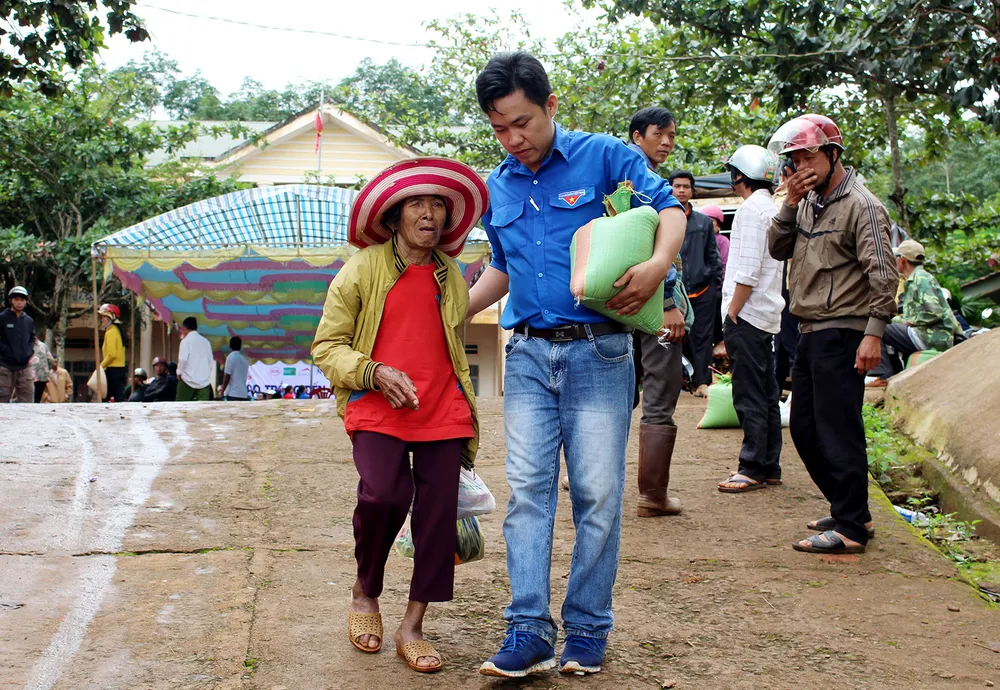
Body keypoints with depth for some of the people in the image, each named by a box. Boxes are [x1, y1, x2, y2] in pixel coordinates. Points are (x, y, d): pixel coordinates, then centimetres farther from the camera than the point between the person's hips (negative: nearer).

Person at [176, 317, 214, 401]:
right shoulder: (206, 341, 10)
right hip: (205, 381, 4)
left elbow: (183, 359, -14)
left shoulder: (186, 341, -5)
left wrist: (179, 372, 0)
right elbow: (211, 361, 11)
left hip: (188, 379, -4)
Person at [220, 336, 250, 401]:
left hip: (232, 394, -6)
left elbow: (227, 376, -10)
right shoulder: (245, 360, 14)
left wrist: (222, 391, -2)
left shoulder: (231, 357, -6)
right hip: (244, 394, 6)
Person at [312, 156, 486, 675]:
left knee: (439, 514, -4)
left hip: (442, 412, 4)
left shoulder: (451, 276, 16)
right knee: (384, 495, -24)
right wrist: (375, 373, -15)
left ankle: (412, 627, 9)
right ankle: (364, 592, 5)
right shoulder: (362, 270, 3)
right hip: (377, 408, -4)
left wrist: (469, 429, 24)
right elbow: (327, 346, 3)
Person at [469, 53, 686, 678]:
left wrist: (657, 264, -24)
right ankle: (529, 630, 0)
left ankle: (588, 630, 11)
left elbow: (669, 208, -4)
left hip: (598, 351, -4)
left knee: (598, 494, 0)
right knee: (528, 488, -2)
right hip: (528, 355, 4)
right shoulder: (497, 189, 14)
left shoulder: (605, 157, -3)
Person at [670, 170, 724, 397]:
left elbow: (713, 256, 14)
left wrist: (717, 282, 7)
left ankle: (702, 381, 4)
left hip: (703, 291, 2)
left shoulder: (704, 222, 12)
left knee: (702, 338, 2)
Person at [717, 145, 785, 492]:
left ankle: (753, 469, -5)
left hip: (747, 314, -10)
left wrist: (732, 311, -14)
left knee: (749, 397, -7)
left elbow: (748, 269, -19)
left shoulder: (751, 208, -12)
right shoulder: (772, 209, 17)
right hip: (767, 315, 10)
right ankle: (769, 467, 17)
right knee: (766, 394, 12)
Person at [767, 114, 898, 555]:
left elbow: (883, 274, -15)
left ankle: (850, 530, -2)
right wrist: (790, 205, -2)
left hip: (842, 333, -9)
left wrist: (874, 333, -22)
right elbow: (778, 249, 11)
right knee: (805, 429, 14)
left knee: (838, 433, -8)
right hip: (810, 333, 9)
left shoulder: (860, 205, -10)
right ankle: (850, 511, 25)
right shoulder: (809, 202, 15)